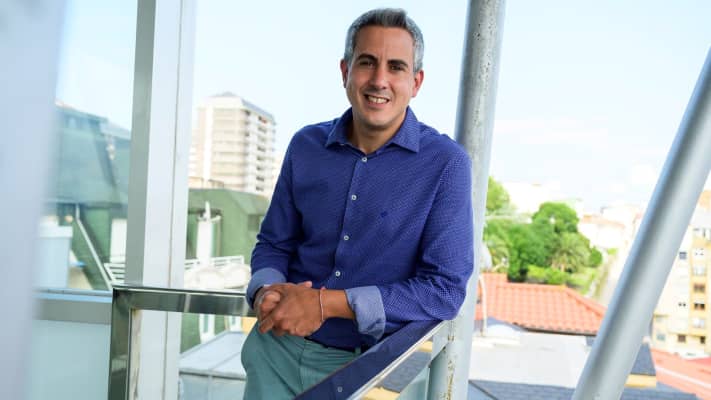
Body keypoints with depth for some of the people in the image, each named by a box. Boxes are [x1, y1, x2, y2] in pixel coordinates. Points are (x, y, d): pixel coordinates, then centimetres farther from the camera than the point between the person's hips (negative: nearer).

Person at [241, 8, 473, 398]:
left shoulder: (446, 163, -13)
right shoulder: (306, 145, -1)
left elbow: (445, 289, -17)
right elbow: (273, 243, 8)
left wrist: (329, 303, -22)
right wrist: (266, 291, -14)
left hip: (368, 362, -2)